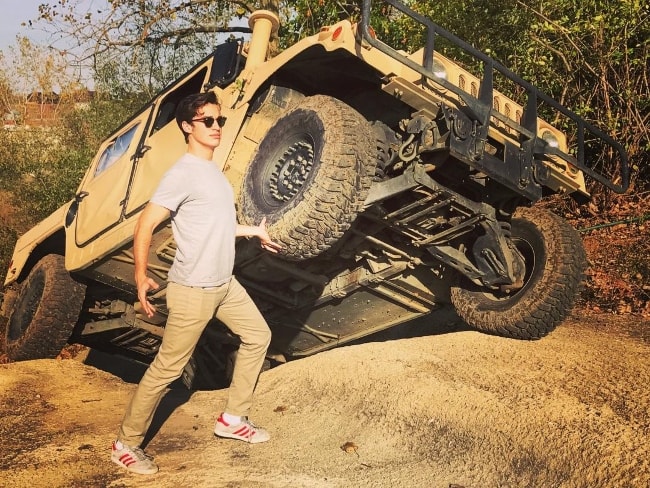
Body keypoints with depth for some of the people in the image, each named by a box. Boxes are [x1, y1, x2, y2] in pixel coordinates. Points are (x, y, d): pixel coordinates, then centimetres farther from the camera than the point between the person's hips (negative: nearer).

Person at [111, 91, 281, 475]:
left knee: (258, 335, 17)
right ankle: (127, 444, 16)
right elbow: (144, 227, -19)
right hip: (193, 290, -9)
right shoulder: (183, 173, -17)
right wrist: (141, 277, -23)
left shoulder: (213, 170, 10)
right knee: (167, 368, -1)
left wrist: (253, 231, 27)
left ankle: (234, 418, 28)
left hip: (225, 283, 9)